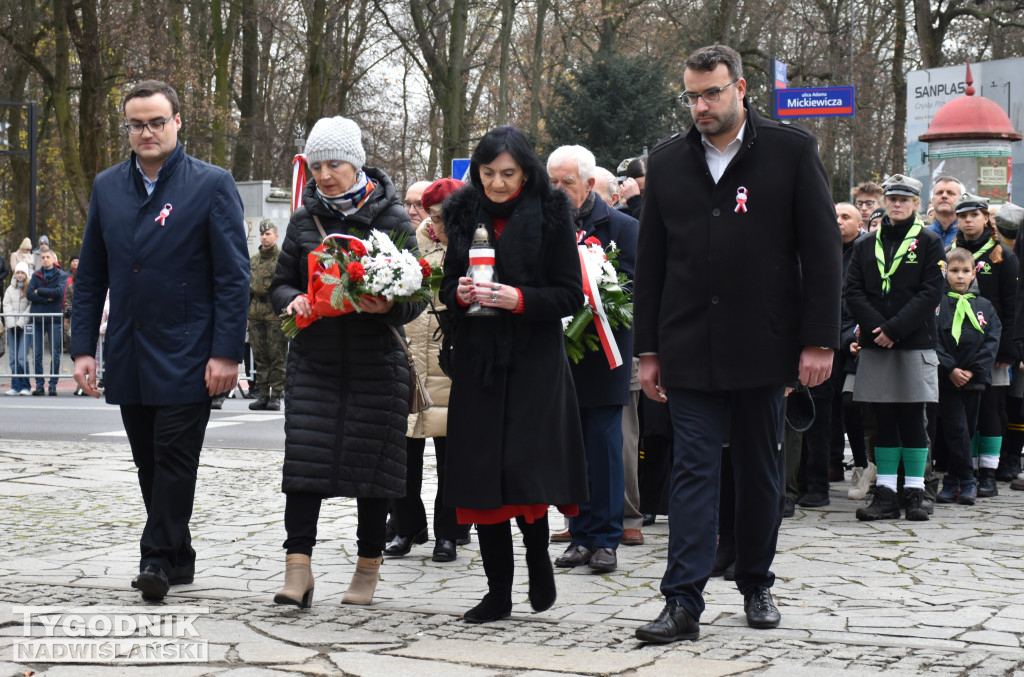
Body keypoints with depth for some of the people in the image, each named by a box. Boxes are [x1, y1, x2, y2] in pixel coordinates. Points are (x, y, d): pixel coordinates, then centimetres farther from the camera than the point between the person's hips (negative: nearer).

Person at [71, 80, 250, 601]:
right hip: (128, 356, 5)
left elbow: (233, 277, -7)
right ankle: (177, 559, 20)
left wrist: (226, 353, -13)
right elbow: (90, 277, 14)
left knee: (174, 459, -5)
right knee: (149, 463, 10)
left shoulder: (212, 185, -4)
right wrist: (83, 347, 6)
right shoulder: (107, 187, 11)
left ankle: (158, 558, 2)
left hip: (186, 357, -5)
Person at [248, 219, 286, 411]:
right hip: (256, 314, 6)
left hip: (276, 315, -6)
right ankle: (263, 394, 12)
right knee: (259, 356, 7)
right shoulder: (253, 260, 17)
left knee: (277, 356, -3)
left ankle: (276, 395, 0)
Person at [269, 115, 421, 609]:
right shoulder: (304, 221, 8)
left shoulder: (391, 217, 0)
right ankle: (298, 569, -7)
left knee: (371, 464, 4)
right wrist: (293, 301, -9)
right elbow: (280, 284, 14)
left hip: (375, 362, -2)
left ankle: (368, 569, 17)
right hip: (314, 360, 2)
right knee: (304, 461, -7)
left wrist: (389, 306, -22)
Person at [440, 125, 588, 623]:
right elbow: (448, 287, 15)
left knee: (525, 470, -11)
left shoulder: (550, 215, -3)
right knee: (480, 475, 2)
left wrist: (519, 299, -20)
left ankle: (538, 558, 17)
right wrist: (460, 294, -7)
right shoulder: (464, 214, 9)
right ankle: (498, 593, 12)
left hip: (534, 362, -4)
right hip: (477, 361, 4)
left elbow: (571, 296, -6)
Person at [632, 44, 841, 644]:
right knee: (693, 470, -3)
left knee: (760, 471, 10)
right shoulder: (667, 161, 7)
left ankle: (757, 585, 26)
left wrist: (819, 341, -8)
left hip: (762, 346, -1)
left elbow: (822, 251, -2)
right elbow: (650, 262, 10)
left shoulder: (792, 151, -1)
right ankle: (684, 604, -6)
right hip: (689, 348, 1)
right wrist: (649, 350, 6)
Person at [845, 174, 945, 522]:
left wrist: (894, 328, -14)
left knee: (912, 417, 0)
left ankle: (914, 493, 5)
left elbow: (931, 293, -6)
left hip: (915, 342, -2)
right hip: (874, 344, 2)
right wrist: (876, 328, -12)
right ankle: (885, 494, 6)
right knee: (883, 418, 4)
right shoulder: (866, 245, 11)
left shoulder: (929, 242, 3)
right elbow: (853, 292, 4)